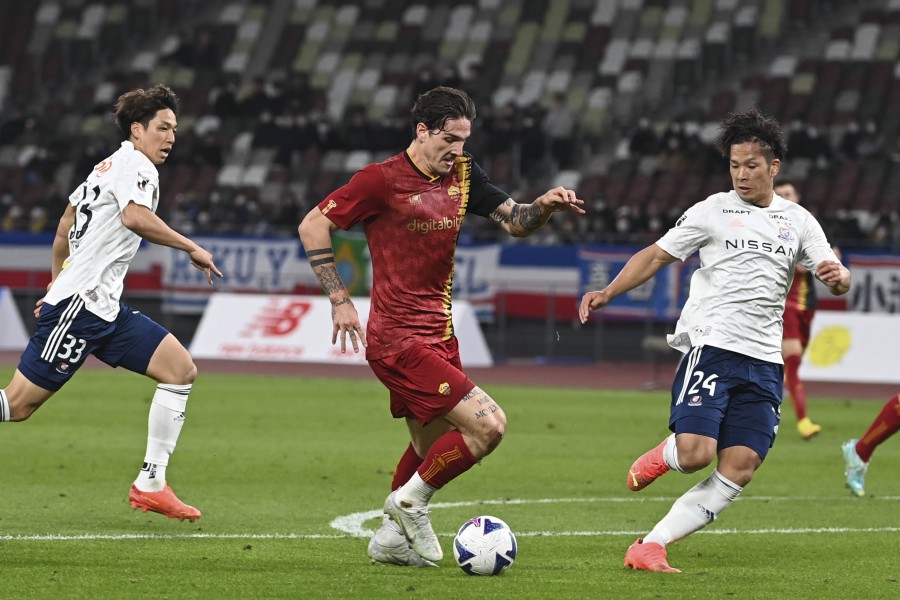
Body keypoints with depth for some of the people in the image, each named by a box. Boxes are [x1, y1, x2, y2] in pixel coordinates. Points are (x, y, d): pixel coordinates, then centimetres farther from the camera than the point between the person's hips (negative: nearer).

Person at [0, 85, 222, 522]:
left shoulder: (110, 166, 21)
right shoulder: (136, 165, -9)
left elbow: (66, 224, 31)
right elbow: (134, 217, -30)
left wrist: (56, 283, 38)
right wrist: (191, 248, -22)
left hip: (105, 309, 10)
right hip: (79, 304, -10)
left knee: (180, 370, 0)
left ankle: (150, 484, -3)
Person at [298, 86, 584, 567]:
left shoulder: (462, 175, 8)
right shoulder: (383, 180, -12)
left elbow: (513, 221, 11)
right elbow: (312, 226, -6)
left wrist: (543, 206, -12)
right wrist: (339, 299, -11)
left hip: (438, 336, 8)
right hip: (398, 341, -8)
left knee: (434, 447, 20)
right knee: (488, 424, -16)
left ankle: (391, 537, 35)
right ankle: (410, 501, 1)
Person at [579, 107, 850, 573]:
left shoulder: (797, 221, 13)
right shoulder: (713, 211, 6)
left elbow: (836, 279, 10)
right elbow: (656, 255, 6)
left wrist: (838, 276, -16)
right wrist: (607, 293, -8)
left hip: (764, 363, 3)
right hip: (710, 346, -3)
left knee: (738, 472, -8)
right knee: (695, 454, -20)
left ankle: (651, 547, -6)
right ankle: (660, 458, 17)